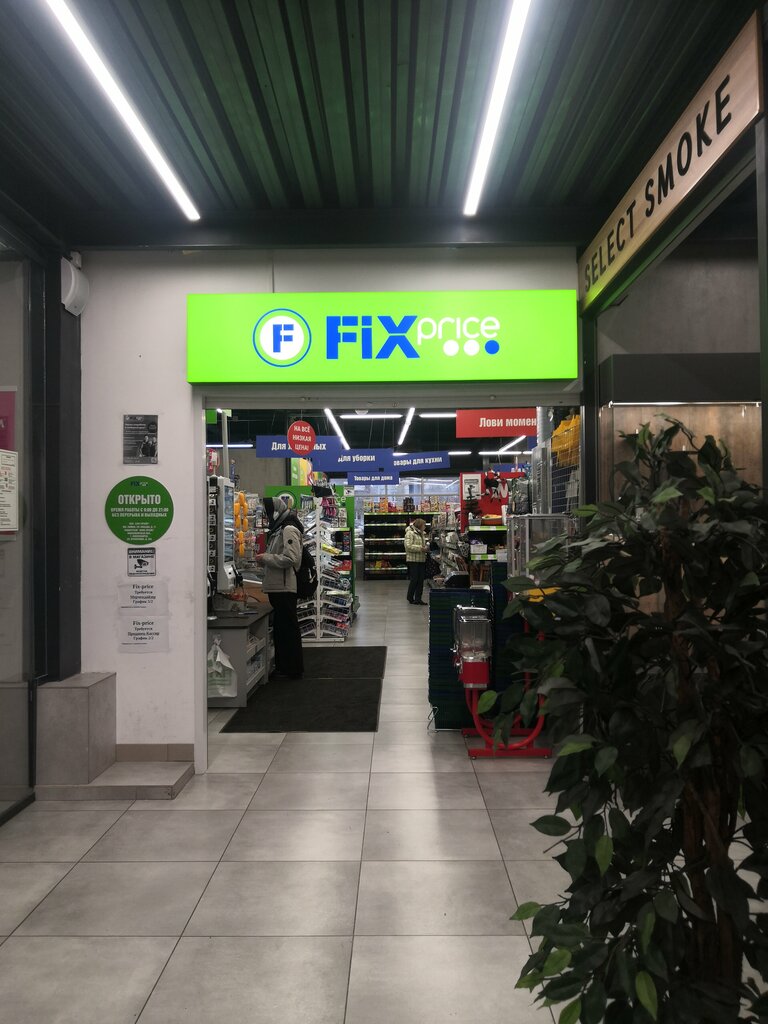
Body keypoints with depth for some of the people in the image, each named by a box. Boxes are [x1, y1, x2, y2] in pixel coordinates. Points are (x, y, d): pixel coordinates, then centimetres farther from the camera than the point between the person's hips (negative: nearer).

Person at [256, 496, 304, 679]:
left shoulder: (289, 530, -14)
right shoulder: (278, 529, 17)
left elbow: (291, 558, -23)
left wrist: (266, 558, -15)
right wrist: (265, 559, 8)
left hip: (284, 587, -10)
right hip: (277, 586, 10)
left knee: (289, 628, -3)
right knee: (280, 628, 16)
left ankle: (294, 669, 6)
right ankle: (282, 666, 26)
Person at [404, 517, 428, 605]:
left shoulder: (422, 534, 16)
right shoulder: (410, 533, -10)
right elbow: (408, 546, -20)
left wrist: (425, 548, 5)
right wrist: (420, 548, -22)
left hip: (421, 560, 8)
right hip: (413, 559, -8)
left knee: (421, 580, 6)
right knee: (414, 579, -4)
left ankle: (418, 599, 12)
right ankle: (410, 598, 10)